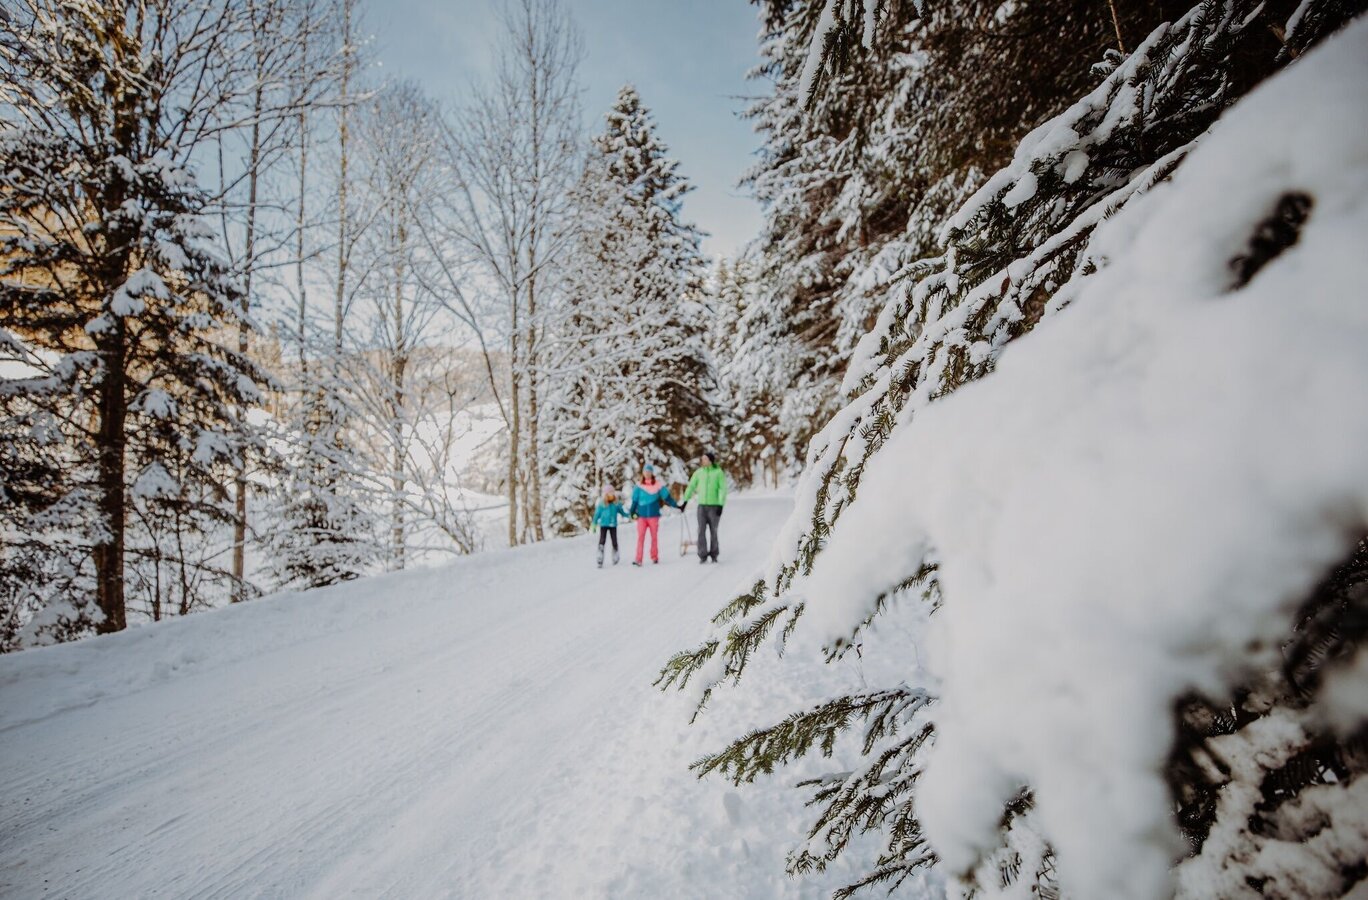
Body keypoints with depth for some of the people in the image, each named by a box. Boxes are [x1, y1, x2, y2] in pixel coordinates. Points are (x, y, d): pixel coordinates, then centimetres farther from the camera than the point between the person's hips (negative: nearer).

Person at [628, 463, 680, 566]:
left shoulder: (658, 485, 1)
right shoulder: (639, 486, 4)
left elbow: (667, 497, 4)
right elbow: (635, 500, 6)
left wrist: (677, 506, 1)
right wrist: (632, 512, -4)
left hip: (653, 515, 0)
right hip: (641, 515, 0)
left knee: (654, 536, 8)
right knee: (640, 537, -7)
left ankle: (654, 557, 22)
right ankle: (638, 560, -9)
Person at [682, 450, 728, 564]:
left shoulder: (718, 472, -4)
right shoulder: (699, 472, 5)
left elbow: (723, 489, -7)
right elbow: (691, 486, 10)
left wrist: (721, 505, -14)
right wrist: (685, 501, 7)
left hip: (714, 506, -2)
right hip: (702, 505, 2)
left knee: (713, 531, 6)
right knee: (701, 531, -5)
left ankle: (713, 554, 20)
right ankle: (703, 556, 0)